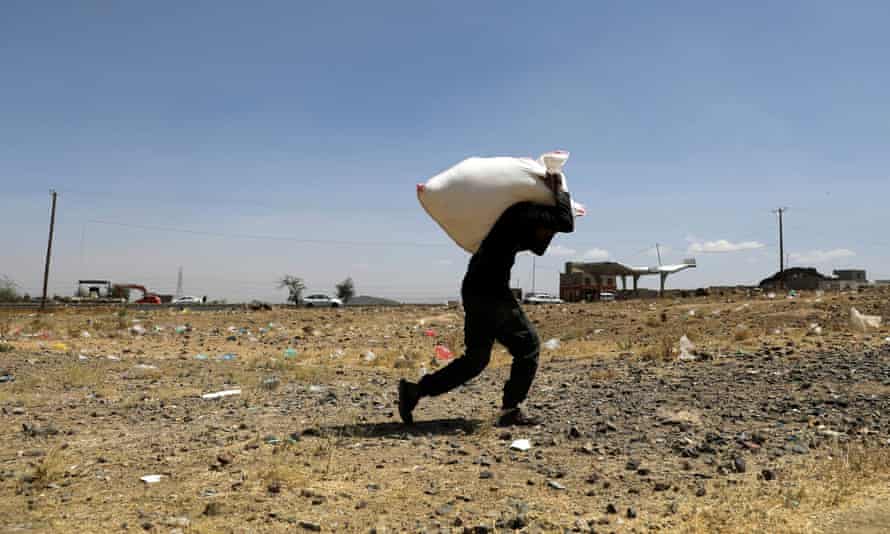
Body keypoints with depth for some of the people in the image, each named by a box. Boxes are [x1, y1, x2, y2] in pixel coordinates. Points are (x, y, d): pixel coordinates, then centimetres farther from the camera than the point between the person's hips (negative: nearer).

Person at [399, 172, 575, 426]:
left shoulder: (517, 218, 19)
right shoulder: (523, 211, -9)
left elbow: (538, 247, 26)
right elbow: (566, 224, -18)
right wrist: (559, 190, -4)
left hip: (475, 291, 9)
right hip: (490, 293, -9)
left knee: (476, 358, 13)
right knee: (528, 348, 6)